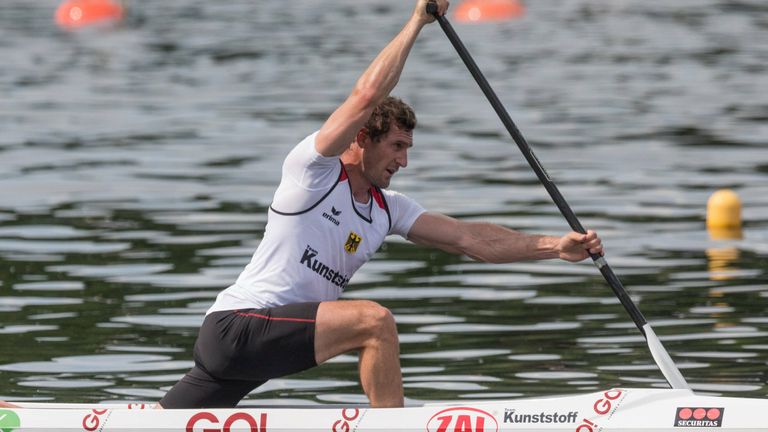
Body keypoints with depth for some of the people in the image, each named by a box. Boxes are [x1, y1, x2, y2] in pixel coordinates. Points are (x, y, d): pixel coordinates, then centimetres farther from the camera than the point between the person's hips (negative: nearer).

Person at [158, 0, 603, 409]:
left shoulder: (389, 211, 15)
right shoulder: (313, 166, -7)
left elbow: (468, 238, 11)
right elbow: (368, 95, -17)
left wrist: (555, 247, 3)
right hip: (238, 327, -8)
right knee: (375, 321, -21)